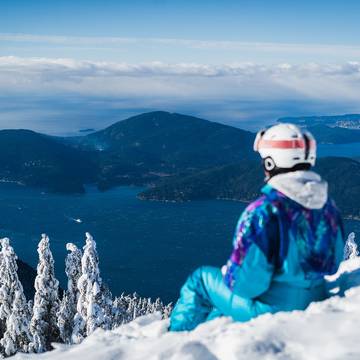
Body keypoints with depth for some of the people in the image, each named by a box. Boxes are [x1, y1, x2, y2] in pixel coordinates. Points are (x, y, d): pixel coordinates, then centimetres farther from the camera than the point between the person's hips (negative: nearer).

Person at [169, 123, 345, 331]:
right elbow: (332, 264, 8)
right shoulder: (329, 207, -5)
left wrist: (227, 274, 0)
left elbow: (242, 281, -22)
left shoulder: (263, 212, -26)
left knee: (200, 278, 17)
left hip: (270, 309, -6)